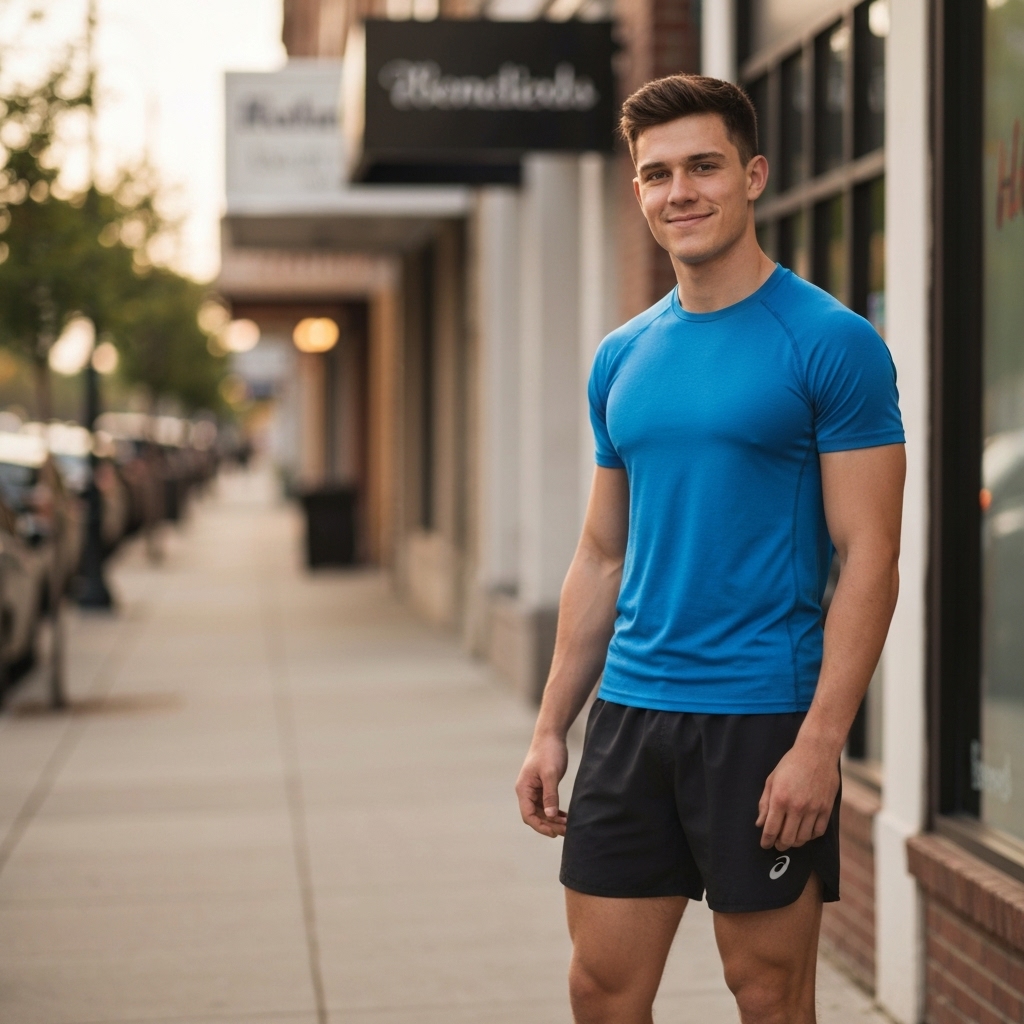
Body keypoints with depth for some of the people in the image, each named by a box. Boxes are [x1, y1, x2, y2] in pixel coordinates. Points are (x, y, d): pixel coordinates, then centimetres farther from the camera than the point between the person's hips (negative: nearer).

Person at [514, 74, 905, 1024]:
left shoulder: (831, 343, -7)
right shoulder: (623, 358, 11)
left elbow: (869, 557, -11)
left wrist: (819, 743, -18)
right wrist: (551, 727, 11)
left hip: (762, 717, -5)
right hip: (631, 709, 6)